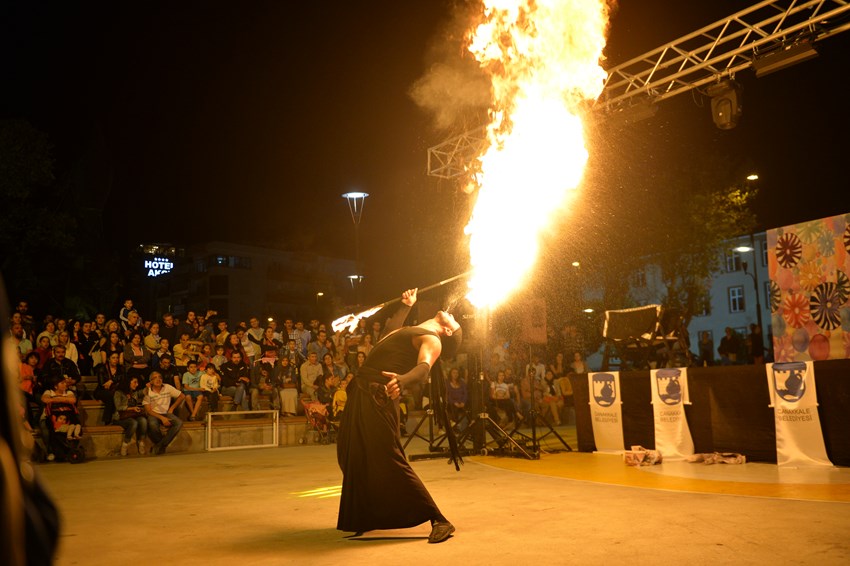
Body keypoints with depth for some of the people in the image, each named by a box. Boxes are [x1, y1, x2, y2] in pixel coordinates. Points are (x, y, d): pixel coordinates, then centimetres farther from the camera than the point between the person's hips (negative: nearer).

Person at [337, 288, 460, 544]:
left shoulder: (432, 340, -6)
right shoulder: (415, 331, 22)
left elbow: (424, 367, -26)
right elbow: (391, 330, 42)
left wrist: (403, 379, -47)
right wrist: (407, 305, 43)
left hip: (378, 395, -10)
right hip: (362, 392, 10)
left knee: (389, 460, -12)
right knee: (355, 457, 17)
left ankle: (439, 521, -7)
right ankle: (361, 518, 32)